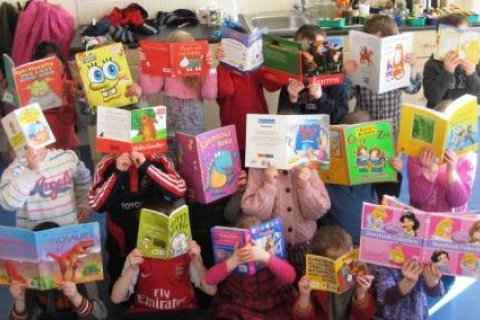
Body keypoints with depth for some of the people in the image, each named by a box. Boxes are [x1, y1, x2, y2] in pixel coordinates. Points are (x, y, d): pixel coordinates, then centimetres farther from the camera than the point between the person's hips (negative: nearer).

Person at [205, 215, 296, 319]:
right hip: (236, 308, 0)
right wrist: (234, 261, -35)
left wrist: (265, 257, -39)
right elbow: (210, 279, -20)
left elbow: (291, 276, -25)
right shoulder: (230, 256, -6)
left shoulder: (271, 254, -8)